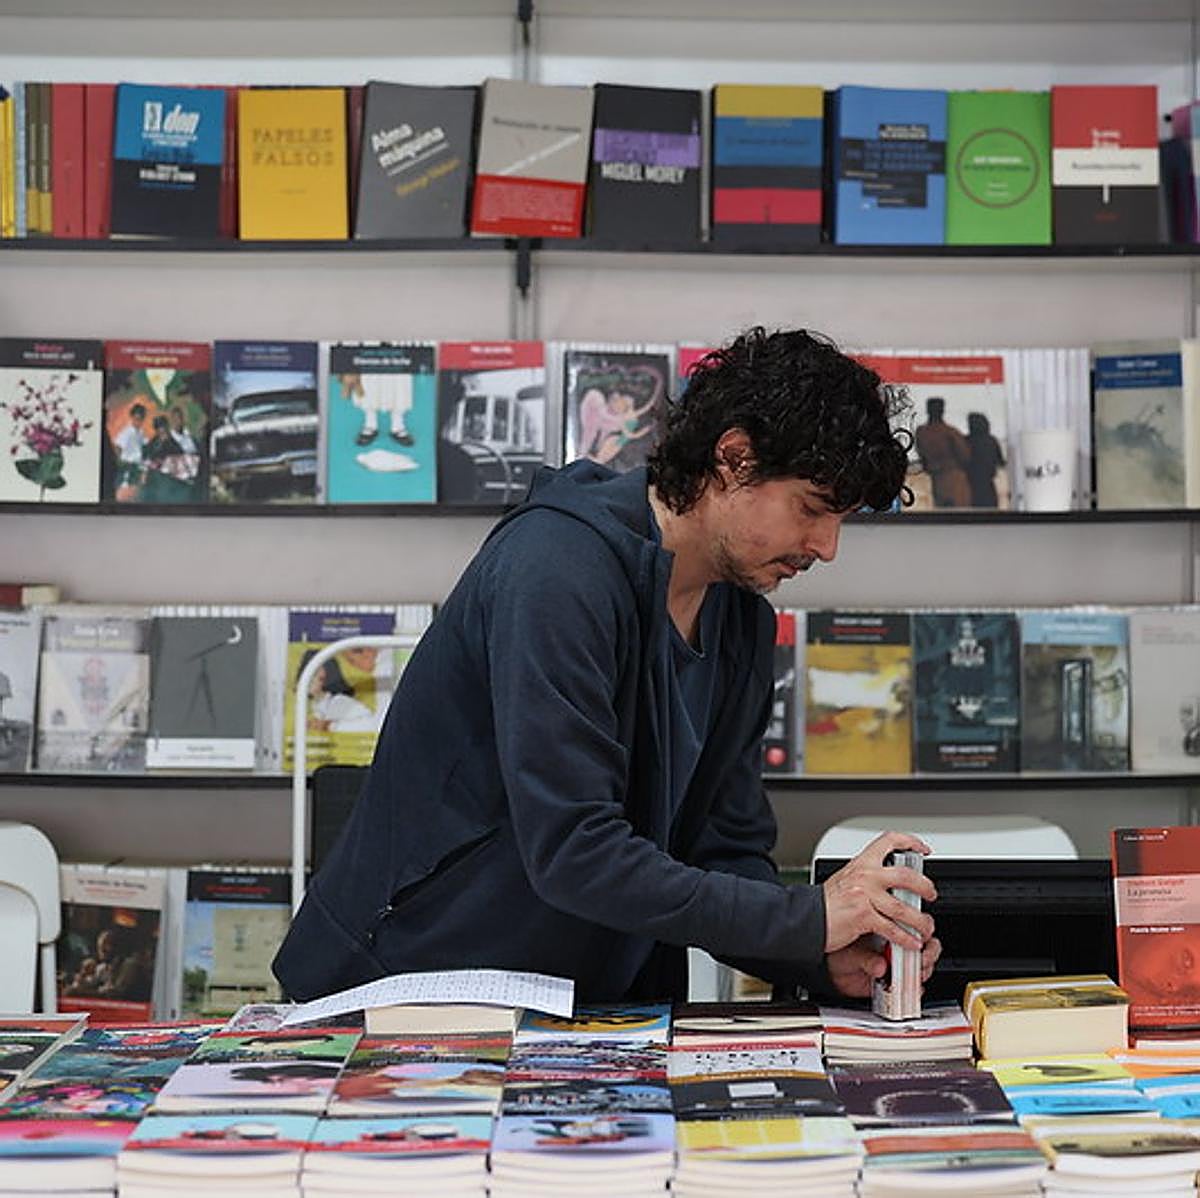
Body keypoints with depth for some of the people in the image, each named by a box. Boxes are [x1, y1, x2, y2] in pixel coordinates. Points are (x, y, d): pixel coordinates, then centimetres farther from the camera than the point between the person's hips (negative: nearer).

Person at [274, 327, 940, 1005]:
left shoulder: (743, 619, 7)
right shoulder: (559, 570, -19)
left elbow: (728, 855, 8)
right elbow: (571, 852, -25)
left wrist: (826, 958, -11)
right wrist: (810, 919, -23)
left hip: (598, 1003, 6)